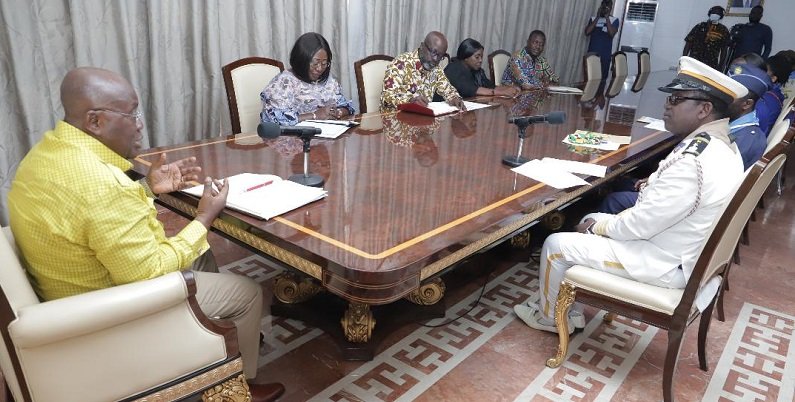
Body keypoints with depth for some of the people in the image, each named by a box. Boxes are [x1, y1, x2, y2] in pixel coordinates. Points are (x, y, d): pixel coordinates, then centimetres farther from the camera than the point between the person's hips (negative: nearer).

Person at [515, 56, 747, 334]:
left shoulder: (693, 161, -30)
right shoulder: (723, 145, 1)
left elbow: (640, 225, -24)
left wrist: (598, 226, -9)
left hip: (667, 264, -10)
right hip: (686, 250, 10)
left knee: (556, 245, -5)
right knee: (592, 221, 19)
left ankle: (550, 317, 22)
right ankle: (569, 312, 27)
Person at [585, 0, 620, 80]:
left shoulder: (614, 20, 4)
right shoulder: (593, 19, 9)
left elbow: (612, 33, -13)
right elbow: (587, 32, -6)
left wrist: (607, 18, -10)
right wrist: (597, 18, -7)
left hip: (605, 55, -2)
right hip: (592, 53, 2)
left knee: (602, 78, -4)